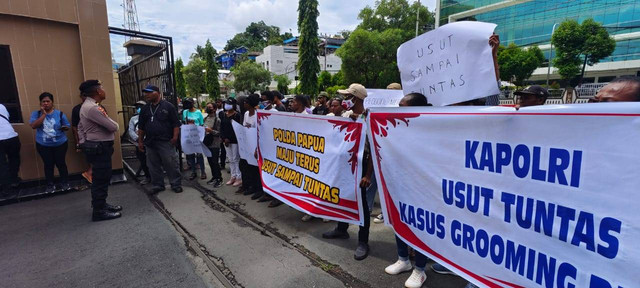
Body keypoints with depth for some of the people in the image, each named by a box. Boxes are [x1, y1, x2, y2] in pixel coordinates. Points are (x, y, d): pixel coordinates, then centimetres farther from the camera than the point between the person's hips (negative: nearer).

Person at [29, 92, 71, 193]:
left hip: (60, 144, -1)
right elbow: (33, 126, -17)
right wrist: (43, 114, -18)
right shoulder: (36, 114, -1)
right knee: (48, 164, 8)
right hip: (43, 145, 1)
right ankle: (50, 185, 19)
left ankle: (64, 182, 19)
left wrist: (64, 127, -20)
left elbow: (67, 126, 4)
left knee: (60, 163, 6)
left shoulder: (59, 114, -3)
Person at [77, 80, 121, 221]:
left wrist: (83, 142, 19)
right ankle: (99, 211, 9)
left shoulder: (89, 105, 13)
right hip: (99, 148, -11)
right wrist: (114, 124, 2)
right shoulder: (92, 108, -21)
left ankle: (101, 204, 33)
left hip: (98, 147, 11)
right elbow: (113, 126, -21)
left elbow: (80, 126, 20)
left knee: (102, 178, 20)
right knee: (101, 179, -2)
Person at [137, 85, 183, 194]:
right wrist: (140, 141, 14)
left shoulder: (168, 106, -1)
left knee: (171, 164, -3)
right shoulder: (144, 109, 14)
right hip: (150, 143, 5)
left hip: (166, 142, -5)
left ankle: (176, 184, 8)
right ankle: (157, 185, 22)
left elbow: (176, 124, -5)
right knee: (154, 166, 10)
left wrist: (175, 137, -13)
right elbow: (141, 127, 18)